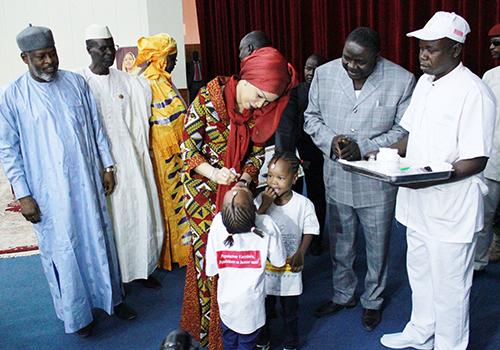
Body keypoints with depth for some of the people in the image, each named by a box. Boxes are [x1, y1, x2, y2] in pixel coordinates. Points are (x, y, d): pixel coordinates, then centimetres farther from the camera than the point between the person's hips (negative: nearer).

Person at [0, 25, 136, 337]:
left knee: (99, 241, 14)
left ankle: (111, 297, 34)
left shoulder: (76, 83, 1)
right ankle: (77, 313, 28)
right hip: (48, 191, -2)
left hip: (87, 182, 3)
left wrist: (107, 165, 7)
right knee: (63, 251, 9)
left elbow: (96, 126, 8)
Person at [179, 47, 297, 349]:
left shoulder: (262, 111, -6)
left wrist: (245, 179, -18)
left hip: (239, 186, 4)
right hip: (204, 186, -3)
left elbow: (257, 152, 1)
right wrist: (213, 172, -28)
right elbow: (188, 145, -14)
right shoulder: (210, 96, -18)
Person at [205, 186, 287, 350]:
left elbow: (211, 269, -13)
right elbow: (279, 261, -10)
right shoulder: (266, 224, -26)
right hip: (251, 302, -1)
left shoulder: (218, 222, -23)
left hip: (226, 298, 1)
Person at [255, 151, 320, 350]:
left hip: (290, 268, -1)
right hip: (265, 266, 1)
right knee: (264, 309, 20)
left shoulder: (304, 204, -15)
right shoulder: (261, 200, -12)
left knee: (290, 311, 19)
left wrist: (300, 254, -23)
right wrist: (264, 205, -27)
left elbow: (309, 232, -9)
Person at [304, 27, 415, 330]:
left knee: (377, 246, 15)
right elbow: (312, 117, 4)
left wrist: (363, 148, -20)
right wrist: (330, 141, -15)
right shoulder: (324, 74, -5)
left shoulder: (402, 80, -13)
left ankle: (373, 301, 39)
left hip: (378, 181, -2)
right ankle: (343, 294, 43)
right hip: (337, 178, 3)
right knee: (340, 244, 20)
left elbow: (403, 130, -8)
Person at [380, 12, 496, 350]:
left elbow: (476, 160, -20)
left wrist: (430, 178, -31)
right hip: (418, 204, 8)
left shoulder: (473, 93, -19)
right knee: (420, 273, 24)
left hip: (451, 209, -8)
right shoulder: (424, 82, 6)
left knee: (449, 286, 9)